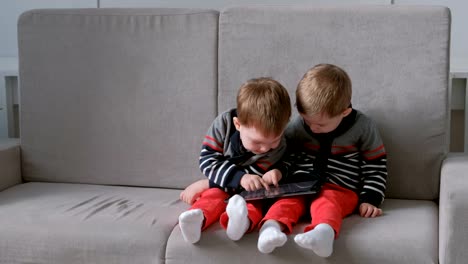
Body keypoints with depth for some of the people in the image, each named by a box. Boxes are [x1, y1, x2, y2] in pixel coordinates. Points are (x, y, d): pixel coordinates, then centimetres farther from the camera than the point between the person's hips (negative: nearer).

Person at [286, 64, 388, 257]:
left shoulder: (362, 127, -2)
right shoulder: (298, 125, 4)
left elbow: (375, 166, 5)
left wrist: (370, 199, -3)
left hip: (341, 190, -3)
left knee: (325, 202, -38)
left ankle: (324, 232, -69)